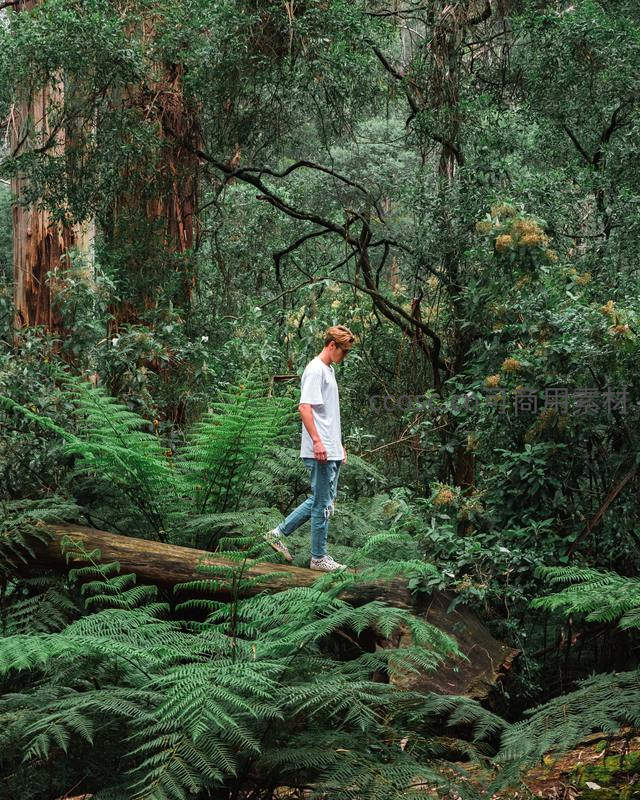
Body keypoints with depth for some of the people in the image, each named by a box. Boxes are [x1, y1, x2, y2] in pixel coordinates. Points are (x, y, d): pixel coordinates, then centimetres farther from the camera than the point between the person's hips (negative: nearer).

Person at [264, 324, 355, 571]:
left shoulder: (328, 370, 20)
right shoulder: (315, 370, -11)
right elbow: (304, 407, -21)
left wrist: (339, 445, 26)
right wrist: (317, 441, -26)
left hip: (331, 451, 10)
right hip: (320, 452, -10)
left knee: (320, 500, 15)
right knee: (323, 504, -2)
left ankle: (279, 533, 20)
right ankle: (319, 557, 7)